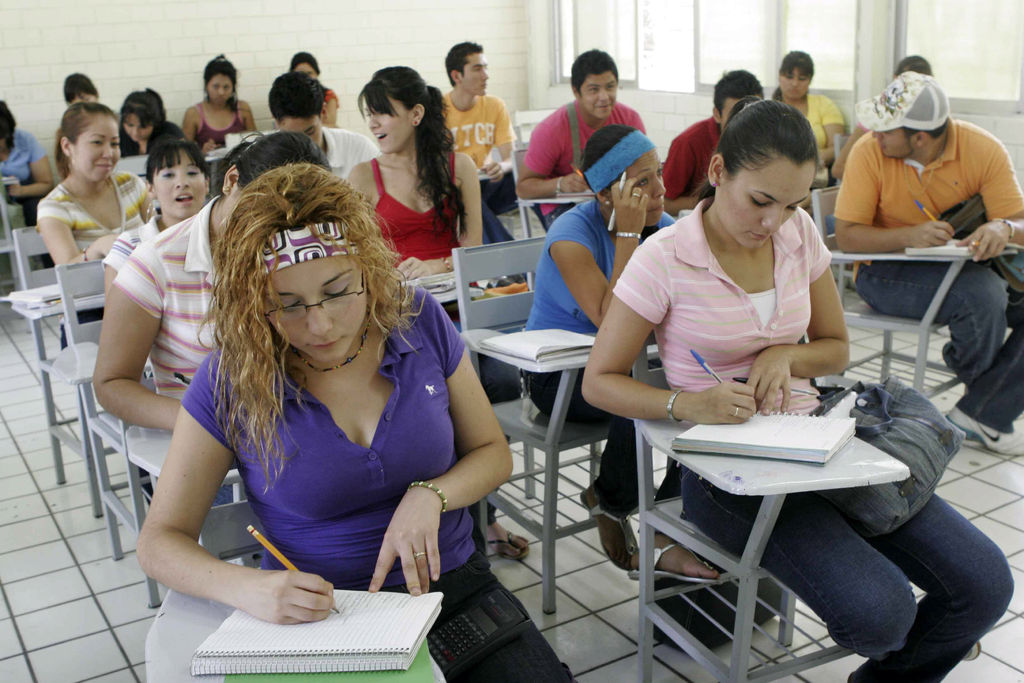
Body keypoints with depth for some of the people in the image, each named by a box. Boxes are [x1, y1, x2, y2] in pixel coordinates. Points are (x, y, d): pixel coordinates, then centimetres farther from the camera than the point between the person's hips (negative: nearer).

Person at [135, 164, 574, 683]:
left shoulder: (419, 322, -4)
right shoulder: (230, 381, -10)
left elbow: (492, 453, 6)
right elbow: (160, 540, -5)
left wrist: (429, 496, -16)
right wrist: (245, 587, -26)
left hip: (451, 587, 1)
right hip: (314, 616, -1)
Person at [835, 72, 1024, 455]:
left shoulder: (984, 150, -9)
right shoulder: (870, 152, -14)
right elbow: (846, 236, -15)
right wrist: (909, 236, -31)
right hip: (887, 271, -4)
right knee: (982, 294, -30)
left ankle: (985, 415, -10)